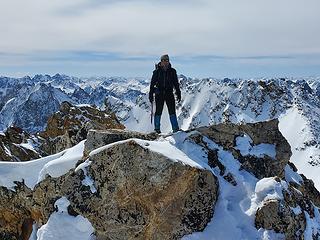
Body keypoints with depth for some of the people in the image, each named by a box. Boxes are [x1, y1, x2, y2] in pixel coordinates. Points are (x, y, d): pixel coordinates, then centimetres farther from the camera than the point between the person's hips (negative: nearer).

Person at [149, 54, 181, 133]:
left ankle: (175, 128, 0)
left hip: (169, 93, 1)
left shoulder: (172, 71, 4)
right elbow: (152, 83, 2)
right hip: (159, 94, -1)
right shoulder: (157, 71, -1)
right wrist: (151, 95, -2)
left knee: (172, 111, -3)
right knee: (158, 111, 2)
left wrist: (178, 94, 7)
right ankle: (157, 129, 13)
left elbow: (176, 83, 10)